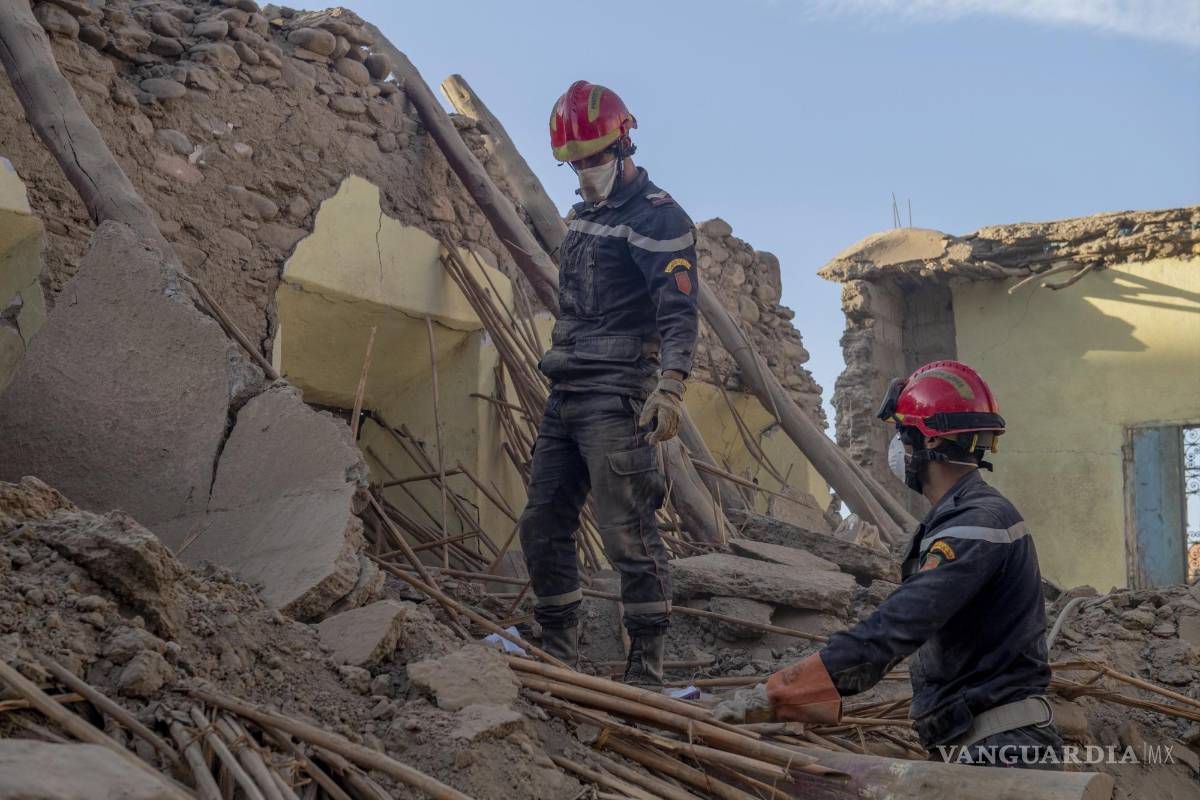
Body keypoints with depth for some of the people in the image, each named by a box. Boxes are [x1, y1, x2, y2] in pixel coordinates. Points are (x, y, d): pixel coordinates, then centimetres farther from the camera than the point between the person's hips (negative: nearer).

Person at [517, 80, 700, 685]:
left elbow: (679, 307, -18)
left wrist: (670, 386, -31)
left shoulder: (657, 216, -7)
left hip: (616, 397, -9)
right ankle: (558, 652, 21)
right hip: (565, 396, 9)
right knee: (542, 525, 10)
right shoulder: (581, 216, 21)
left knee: (627, 532, -11)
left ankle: (646, 668, -5)